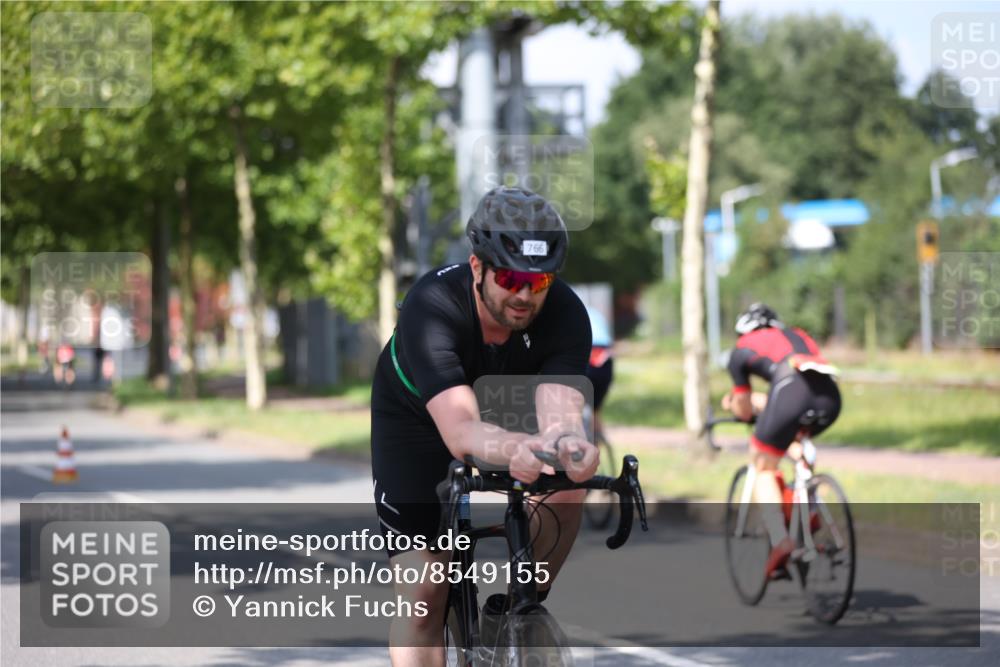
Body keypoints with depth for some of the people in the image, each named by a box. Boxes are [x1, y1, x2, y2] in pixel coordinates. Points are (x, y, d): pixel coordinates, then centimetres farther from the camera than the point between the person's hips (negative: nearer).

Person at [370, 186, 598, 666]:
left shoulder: (565, 313, -31)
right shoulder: (431, 308, -39)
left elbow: (559, 410, -44)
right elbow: (459, 431, -51)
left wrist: (569, 441, -68)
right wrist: (517, 449, -72)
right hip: (417, 417, -3)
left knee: (566, 486, -26)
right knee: (422, 593, -11)